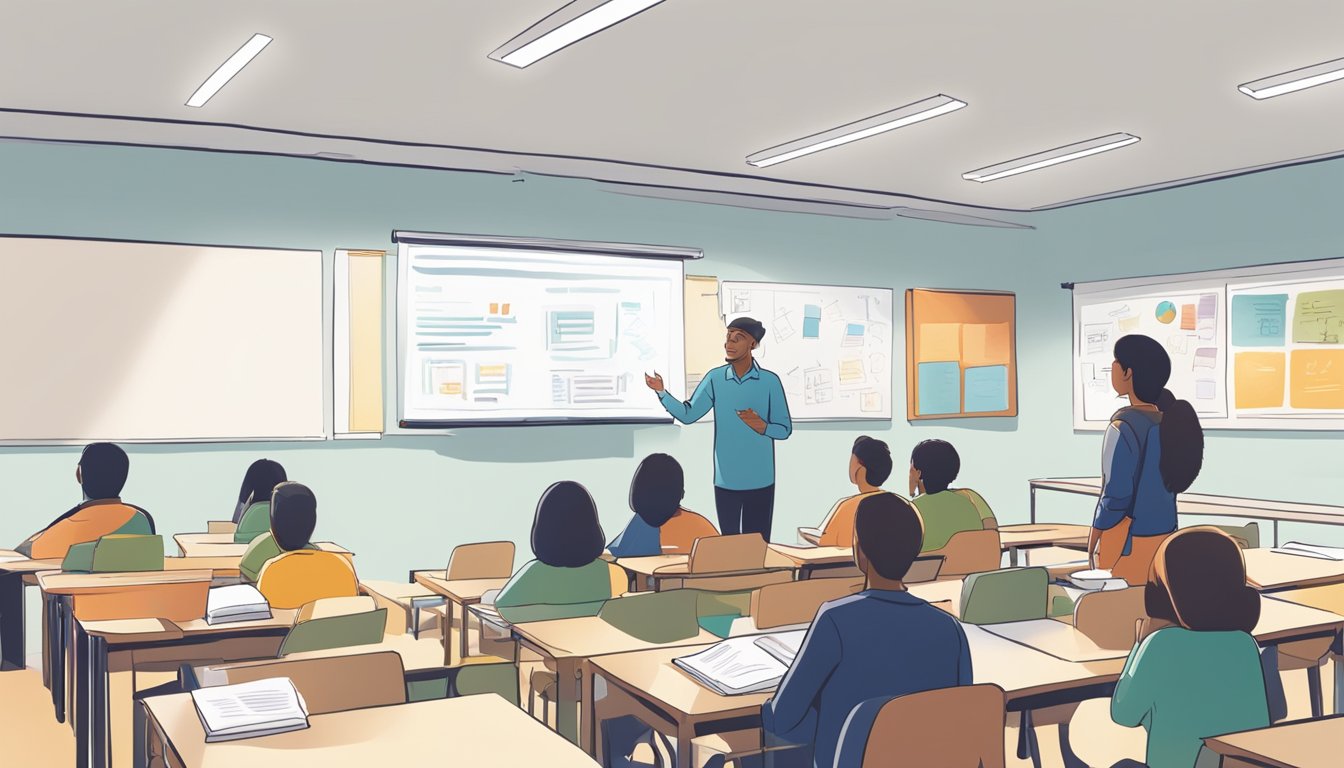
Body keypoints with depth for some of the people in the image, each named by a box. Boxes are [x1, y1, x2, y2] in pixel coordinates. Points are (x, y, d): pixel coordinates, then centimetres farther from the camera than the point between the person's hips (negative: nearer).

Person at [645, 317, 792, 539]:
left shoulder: (769, 381, -5)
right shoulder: (715, 379, 1)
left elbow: (785, 429, -1)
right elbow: (688, 414, -1)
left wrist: (763, 427, -21)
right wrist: (662, 392, -13)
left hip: (760, 481, -1)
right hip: (725, 480, 2)